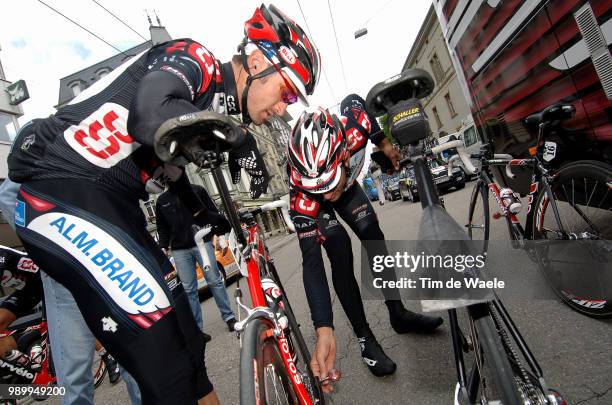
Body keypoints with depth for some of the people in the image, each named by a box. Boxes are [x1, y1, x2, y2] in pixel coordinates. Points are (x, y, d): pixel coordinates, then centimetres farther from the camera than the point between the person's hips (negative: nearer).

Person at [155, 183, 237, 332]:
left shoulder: (197, 190, 7)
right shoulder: (162, 201, 14)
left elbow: (213, 213, 6)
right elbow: (162, 227, 19)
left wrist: (220, 231, -3)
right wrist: (163, 246, 7)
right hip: (179, 250, 2)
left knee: (214, 281, 0)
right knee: (188, 289, 4)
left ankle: (229, 317, 12)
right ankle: (197, 328, 14)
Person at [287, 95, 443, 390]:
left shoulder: (354, 126, -39)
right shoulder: (300, 196, -43)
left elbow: (353, 99, -13)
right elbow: (311, 261, -42)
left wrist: (383, 144, -2)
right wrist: (324, 331, -46)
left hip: (348, 187, 4)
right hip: (311, 207, -3)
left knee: (374, 237, -3)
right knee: (340, 250, -21)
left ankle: (398, 314, 16)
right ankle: (363, 336, -3)